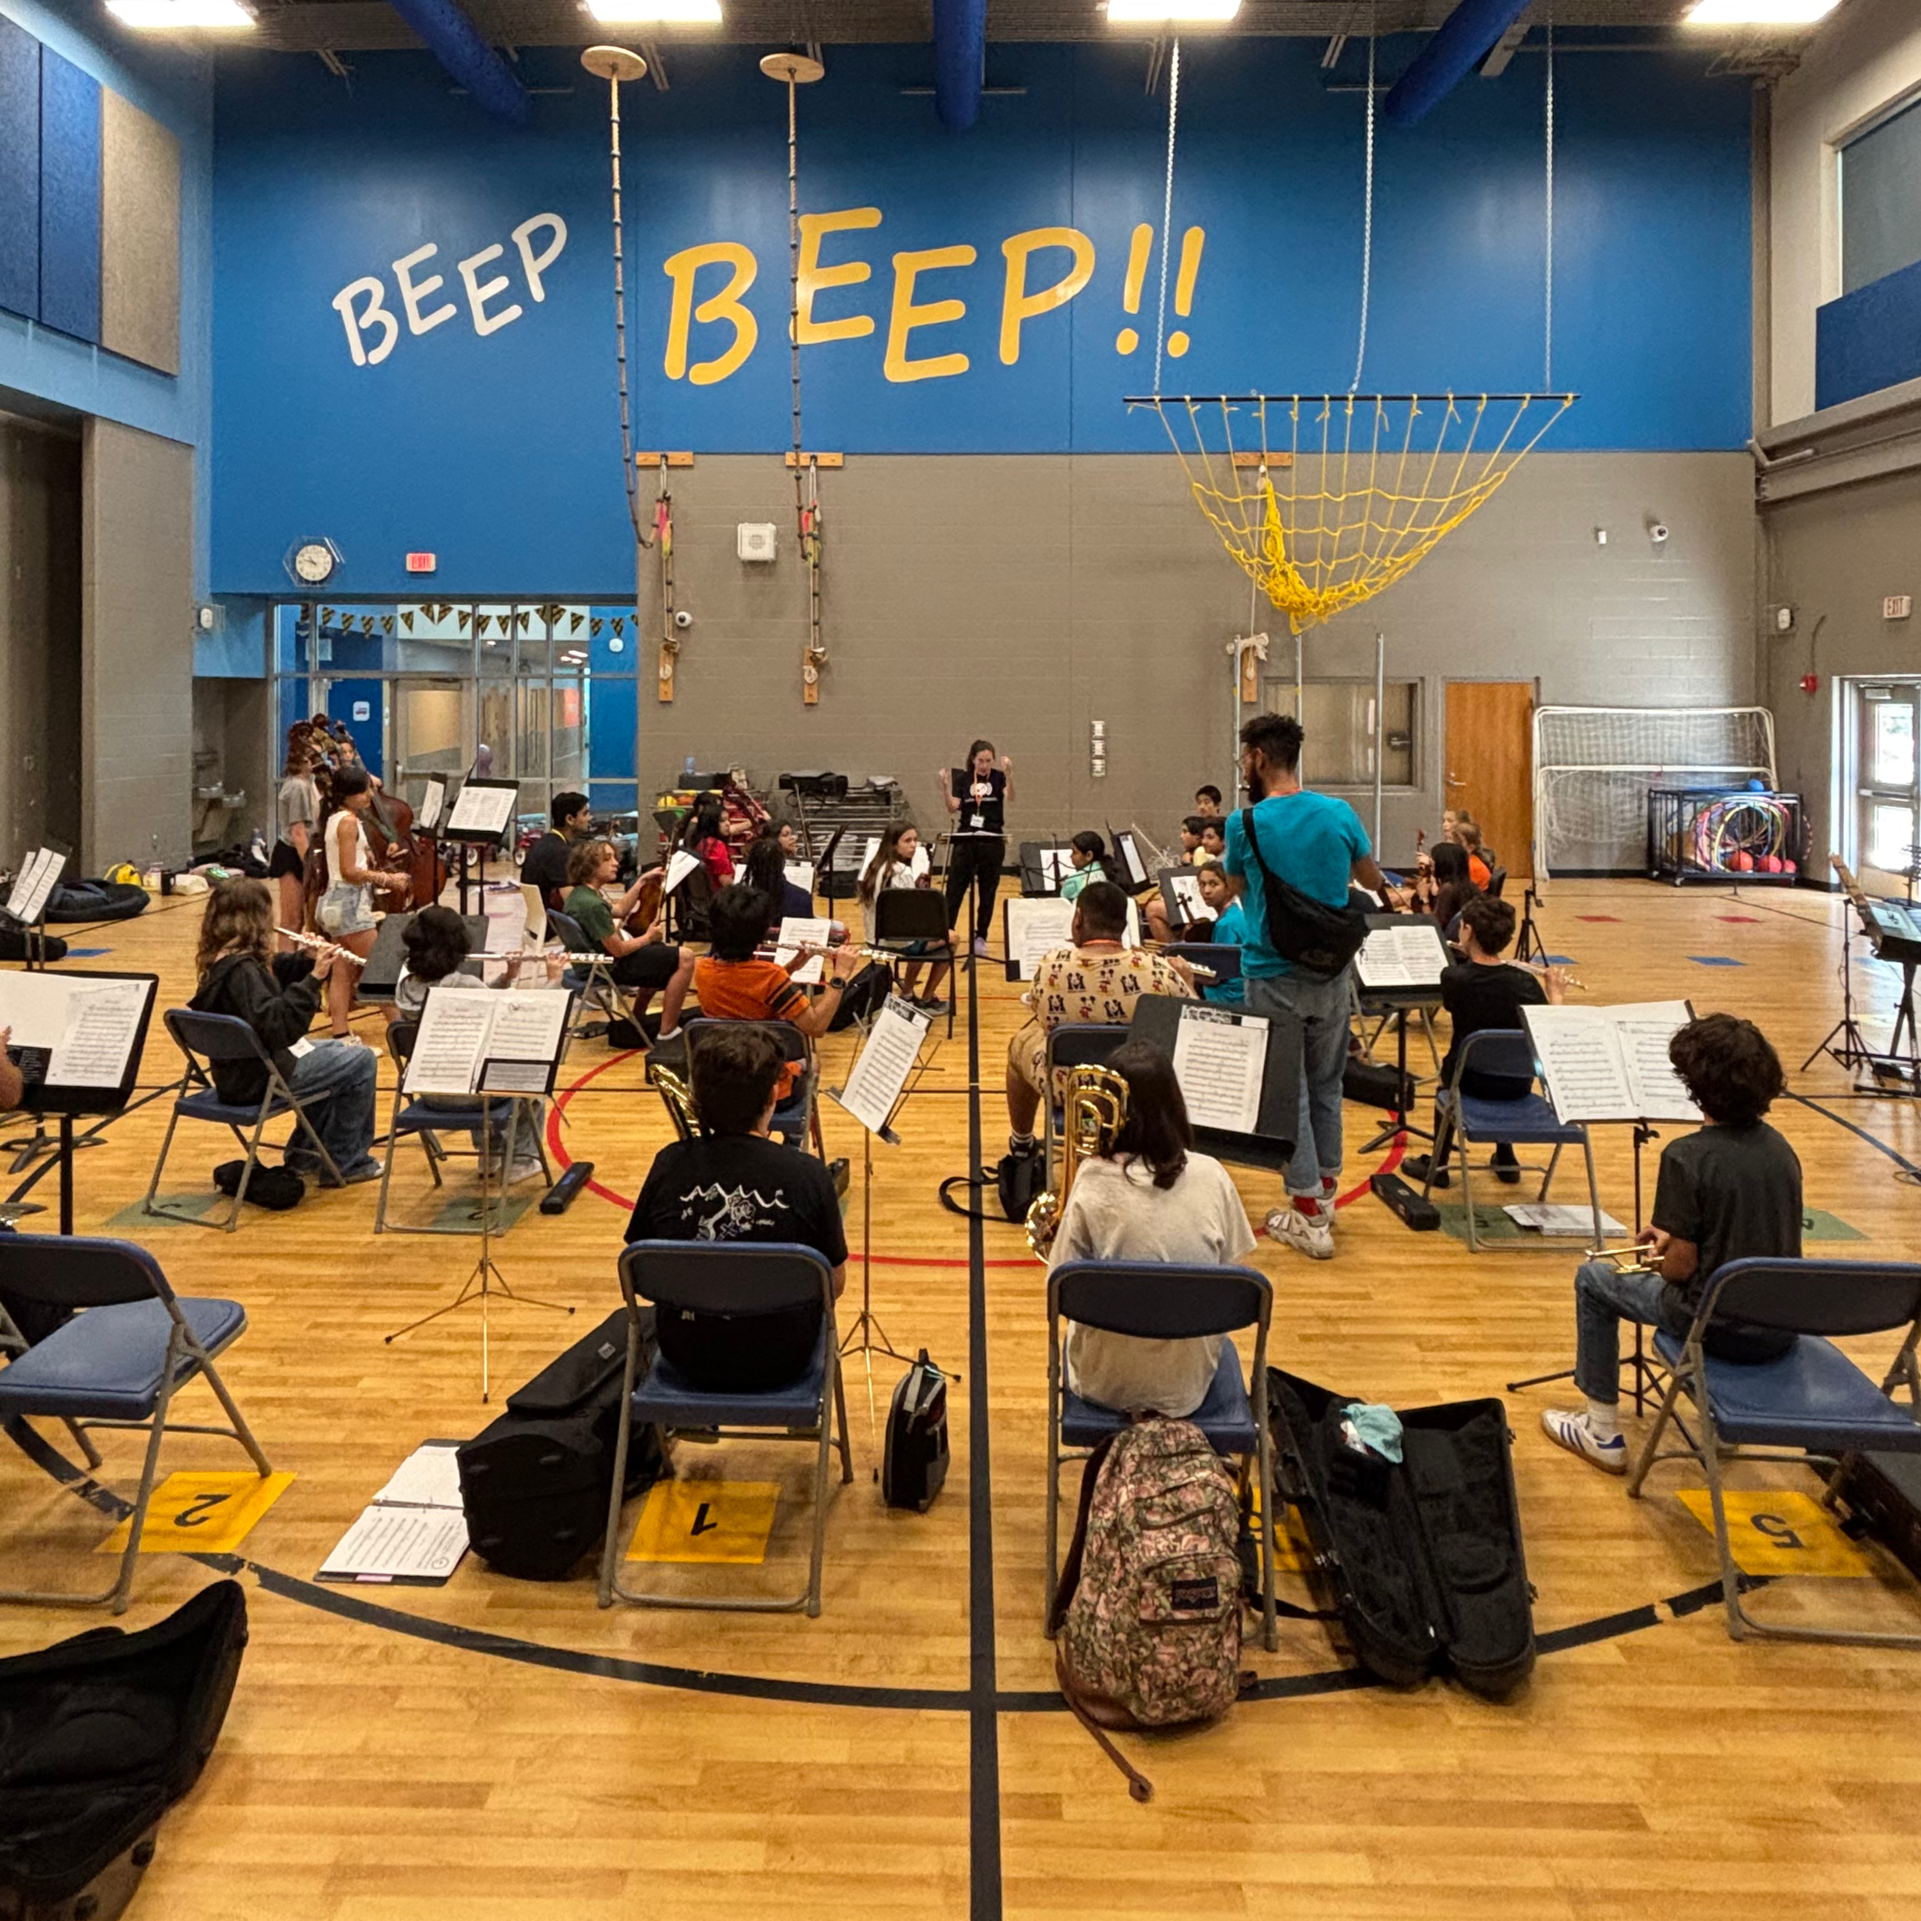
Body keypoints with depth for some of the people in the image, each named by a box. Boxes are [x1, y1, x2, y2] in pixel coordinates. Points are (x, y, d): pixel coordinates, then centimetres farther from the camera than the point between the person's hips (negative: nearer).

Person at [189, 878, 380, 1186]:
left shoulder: (220, 959, 3)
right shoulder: (240, 968, -26)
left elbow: (276, 970, 19)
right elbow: (277, 1027, -35)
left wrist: (313, 962, 1)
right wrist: (313, 978, -33)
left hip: (239, 1071, 10)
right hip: (261, 1078, -10)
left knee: (340, 1052, 27)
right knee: (361, 1060, -1)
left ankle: (304, 1154, 31)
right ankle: (346, 1163, 11)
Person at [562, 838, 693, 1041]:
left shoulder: (579, 894, 5)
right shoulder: (592, 905, -28)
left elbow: (620, 910, 21)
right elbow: (619, 950, -25)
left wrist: (641, 881, 17)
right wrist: (648, 937, -8)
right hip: (612, 968, -11)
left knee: (660, 950, 32)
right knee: (684, 958, -12)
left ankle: (638, 1019, 35)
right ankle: (667, 1032, -7)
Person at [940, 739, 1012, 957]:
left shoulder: (998, 777, -1)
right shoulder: (962, 778, 2)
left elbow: (1010, 796, -21)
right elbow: (953, 808, -6)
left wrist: (1009, 774, -37)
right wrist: (945, 786, -21)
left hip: (992, 842, -1)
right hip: (965, 840, 1)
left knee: (987, 892, 6)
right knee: (954, 889, -1)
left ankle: (980, 937, 15)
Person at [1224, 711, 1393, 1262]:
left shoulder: (1246, 823, -12)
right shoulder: (1339, 814, -4)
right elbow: (1373, 881, 12)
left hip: (1272, 977, -4)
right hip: (1330, 973, 4)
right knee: (1326, 1085, 19)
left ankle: (1310, 1218, 5)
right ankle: (1325, 1189, 33)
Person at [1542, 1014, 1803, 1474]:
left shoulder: (1686, 1157, -18)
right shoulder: (1779, 1148, 3)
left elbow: (1681, 1267, -16)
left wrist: (1661, 1258, 7)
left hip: (1722, 1329, -7)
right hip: (1782, 1330, 7)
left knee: (1593, 1279, 15)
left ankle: (1603, 1432, 22)